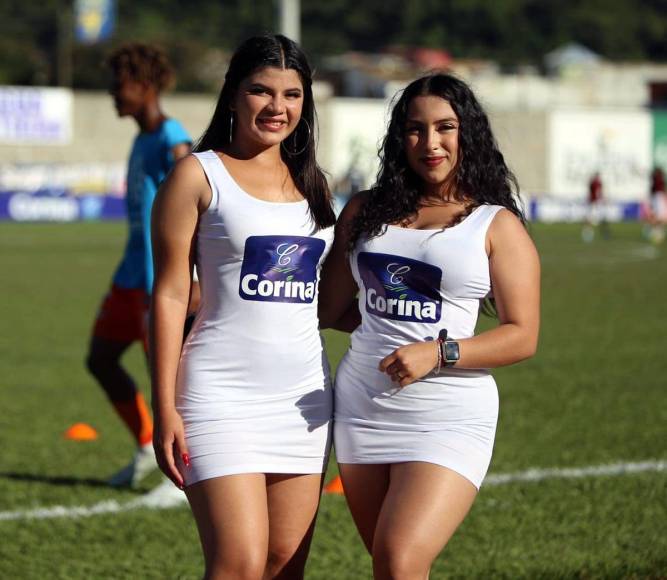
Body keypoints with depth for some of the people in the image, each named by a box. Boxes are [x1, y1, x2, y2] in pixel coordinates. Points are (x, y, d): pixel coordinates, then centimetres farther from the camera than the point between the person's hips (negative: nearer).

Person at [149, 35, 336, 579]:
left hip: (304, 397, 6)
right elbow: (170, 295, -4)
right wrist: (165, 409, -10)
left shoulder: (312, 184, 15)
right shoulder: (199, 176, -1)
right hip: (223, 395, -6)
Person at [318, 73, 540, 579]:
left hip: (448, 419, -5)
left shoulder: (498, 226, 0)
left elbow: (523, 336, -6)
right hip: (362, 409, 5)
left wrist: (438, 353, -17)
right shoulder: (366, 213, 12)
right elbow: (330, 309, 18)